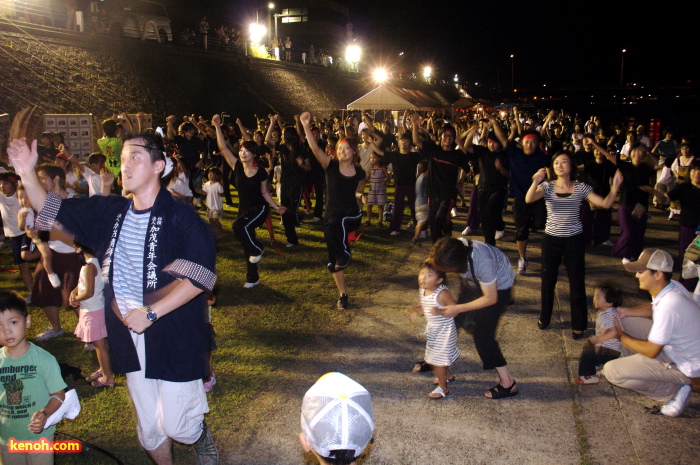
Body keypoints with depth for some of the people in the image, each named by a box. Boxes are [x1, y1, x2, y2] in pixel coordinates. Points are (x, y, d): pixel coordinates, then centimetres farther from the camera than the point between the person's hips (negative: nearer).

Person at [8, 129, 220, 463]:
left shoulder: (181, 217, -14)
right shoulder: (110, 211, 5)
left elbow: (199, 277, -23)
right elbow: (52, 210, 13)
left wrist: (151, 313, -24)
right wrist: (27, 174, -2)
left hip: (175, 338, -5)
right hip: (131, 338, 6)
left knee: (175, 426, 1)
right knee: (149, 429, 18)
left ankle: (202, 437, 34)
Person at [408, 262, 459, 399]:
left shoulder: (442, 293, -28)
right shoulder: (422, 291, -5)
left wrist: (440, 311, -36)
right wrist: (415, 310, -7)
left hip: (444, 330, -8)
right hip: (432, 329, 9)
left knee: (437, 358, 1)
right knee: (434, 356, 25)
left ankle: (443, 387, 20)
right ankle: (448, 375, 50)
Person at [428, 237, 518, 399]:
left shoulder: (482, 261, -41)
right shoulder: (453, 251, -25)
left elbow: (491, 299, -28)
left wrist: (458, 308, -28)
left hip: (498, 286, -6)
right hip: (476, 281, 7)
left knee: (482, 332, -10)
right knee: (455, 318, 9)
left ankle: (508, 383, 0)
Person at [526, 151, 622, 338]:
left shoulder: (581, 187, -2)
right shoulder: (547, 186, -3)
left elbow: (605, 204, -8)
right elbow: (529, 199, -22)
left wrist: (615, 186, -24)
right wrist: (535, 182, -40)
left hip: (574, 240, 0)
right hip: (551, 239, 0)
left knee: (577, 282, 4)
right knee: (548, 280, 11)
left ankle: (578, 324, 20)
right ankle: (545, 317, 33)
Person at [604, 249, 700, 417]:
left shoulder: (668, 306, -34)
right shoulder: (671, 286, -7)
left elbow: (651, 351, -26)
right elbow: (654, 309, 16)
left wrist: (621, 336, -10)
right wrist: (628, 311, -1)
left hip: (686, 366, -9)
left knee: (611, 371, -17)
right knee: (627, 321, 11)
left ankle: (674, 392, -4)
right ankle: (636, 368, 17)